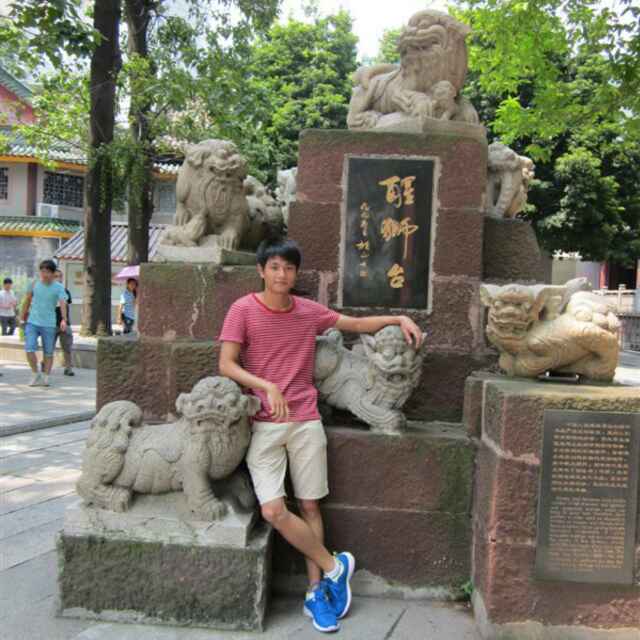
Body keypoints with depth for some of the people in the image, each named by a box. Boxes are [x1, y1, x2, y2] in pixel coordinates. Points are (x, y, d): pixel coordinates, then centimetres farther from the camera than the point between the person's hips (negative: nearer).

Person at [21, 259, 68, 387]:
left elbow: (63, 304, -20)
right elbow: (28, 301, 15)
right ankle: (35, 374, 11)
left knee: (48, 353, 5)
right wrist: (23, 316, 20)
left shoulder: (59, 288, -6)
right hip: (32, 323, 2)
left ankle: (45, 377, 19)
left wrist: (64, 319, -35)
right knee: (29, 350, -8)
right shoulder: (34, 284, 3)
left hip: (49, 325, -2)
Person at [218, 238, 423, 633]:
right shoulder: (243, 310, -4)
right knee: (273, 511, -10)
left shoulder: (310, 311, 6)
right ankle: (334, 566, 12)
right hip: (263, 425, -2)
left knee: (310, 506, 7)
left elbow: (357, 324, 18)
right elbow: (226, 366, -9)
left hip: (306, 422, 2)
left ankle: (316, 592, 22)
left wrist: (399, 319, 5)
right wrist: (267, 386, -23)